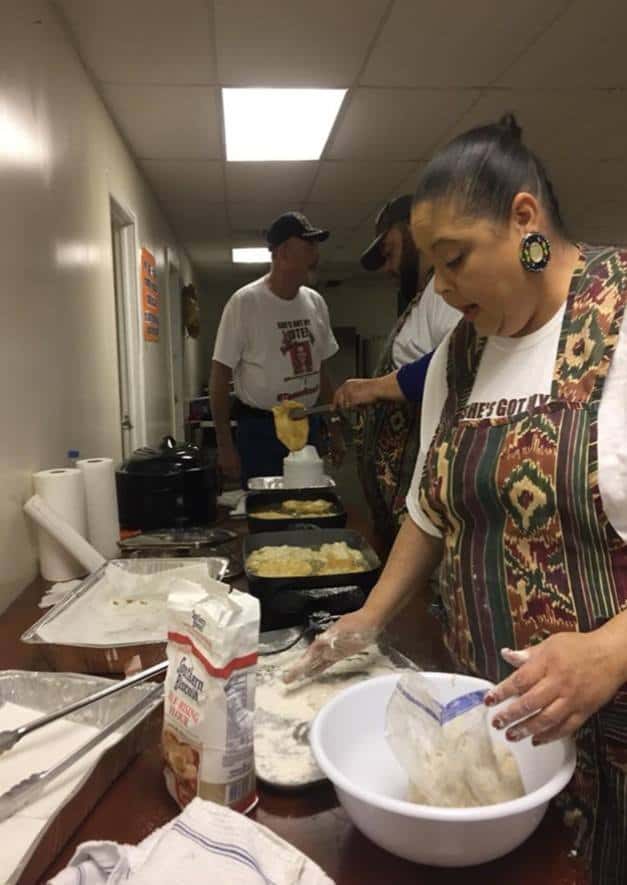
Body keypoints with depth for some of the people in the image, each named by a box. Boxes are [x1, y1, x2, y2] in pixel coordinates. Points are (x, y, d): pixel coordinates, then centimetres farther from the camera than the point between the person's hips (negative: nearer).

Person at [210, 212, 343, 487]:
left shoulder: (315, 302, 4)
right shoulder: (245, 302, -13)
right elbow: (220, 377, -10)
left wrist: (335, 428, 13)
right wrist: (225, 445, -12)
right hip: (259, 430, -5)